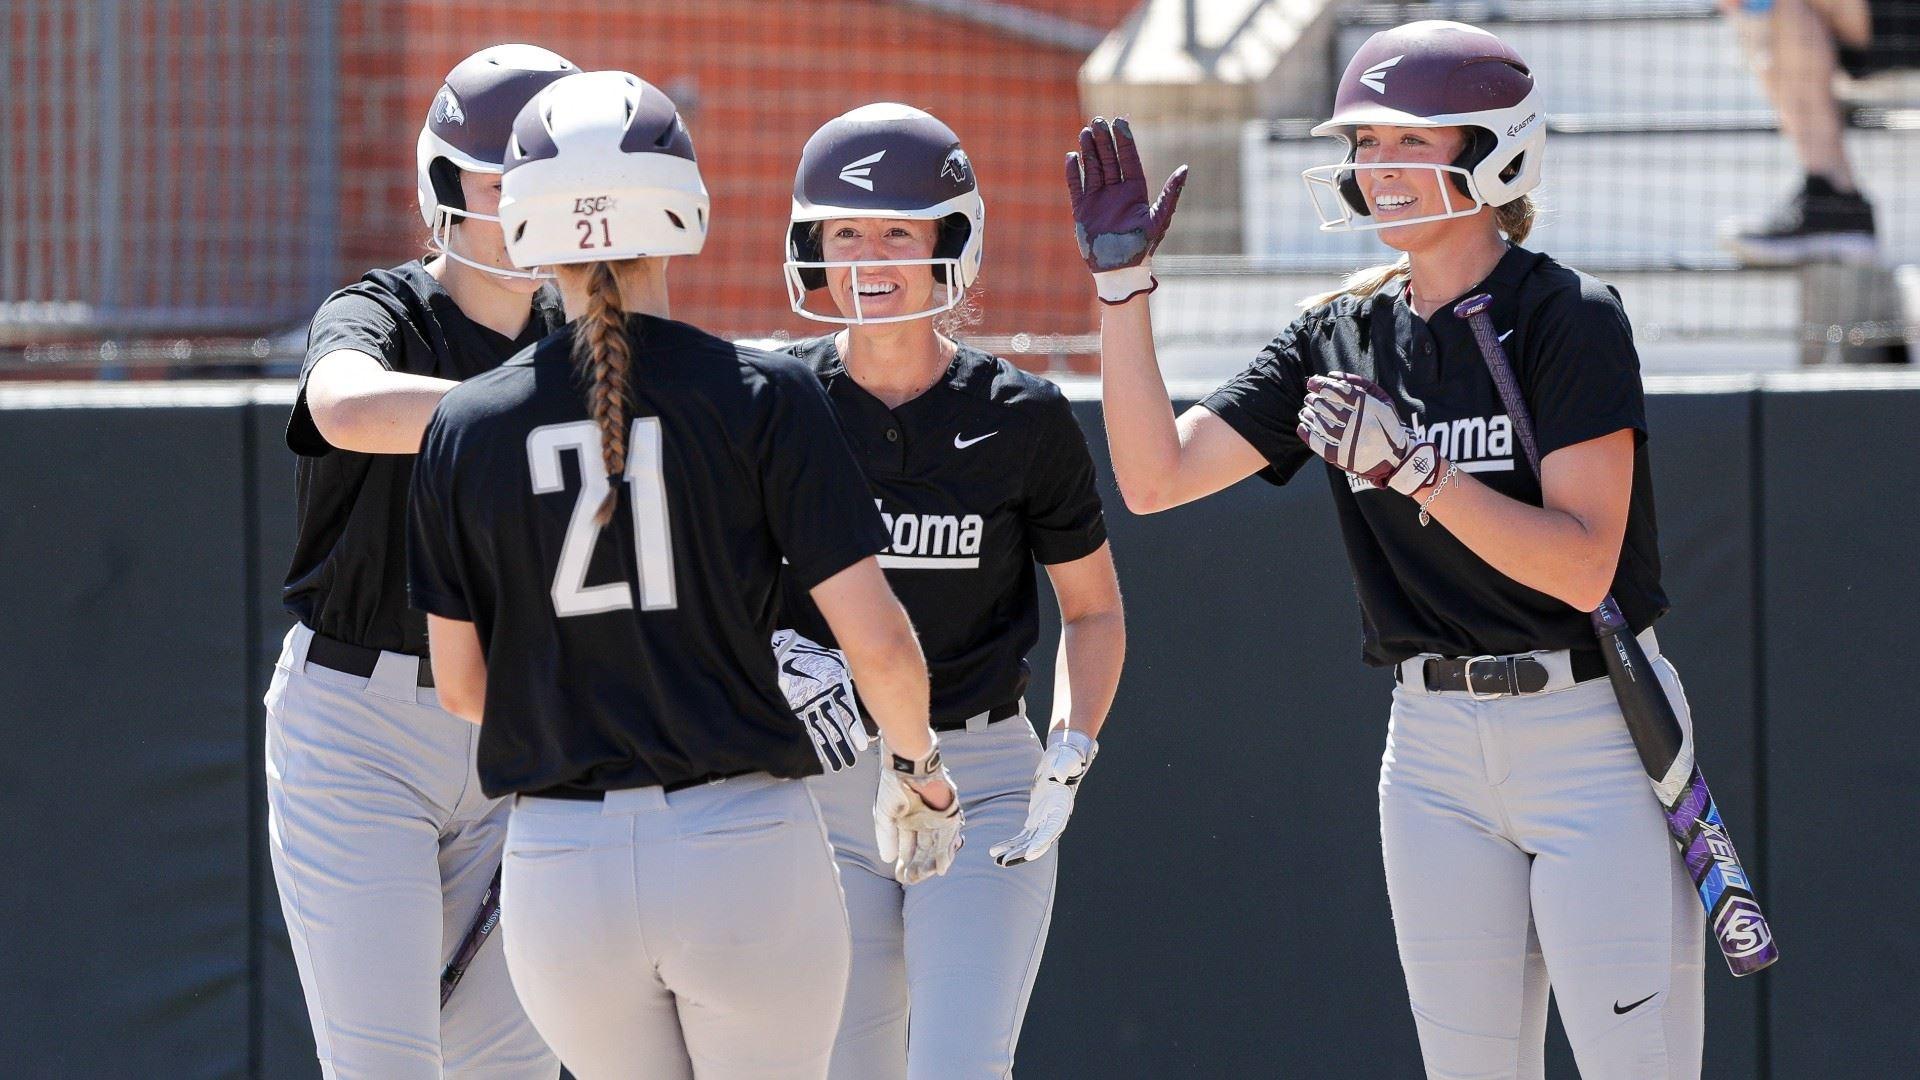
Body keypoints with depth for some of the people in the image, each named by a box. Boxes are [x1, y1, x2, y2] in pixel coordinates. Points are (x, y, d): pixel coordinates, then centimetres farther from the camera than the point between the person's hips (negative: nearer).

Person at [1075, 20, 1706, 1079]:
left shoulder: (1566, 318, -9)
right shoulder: (1343, 337, 8)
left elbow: (1583, 566, -17)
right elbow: (1155, 476, 2)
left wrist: (1407, 464, -24)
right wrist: (1122, 282, -5)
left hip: (1592, 733, -5)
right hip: (1435, 745, 5)